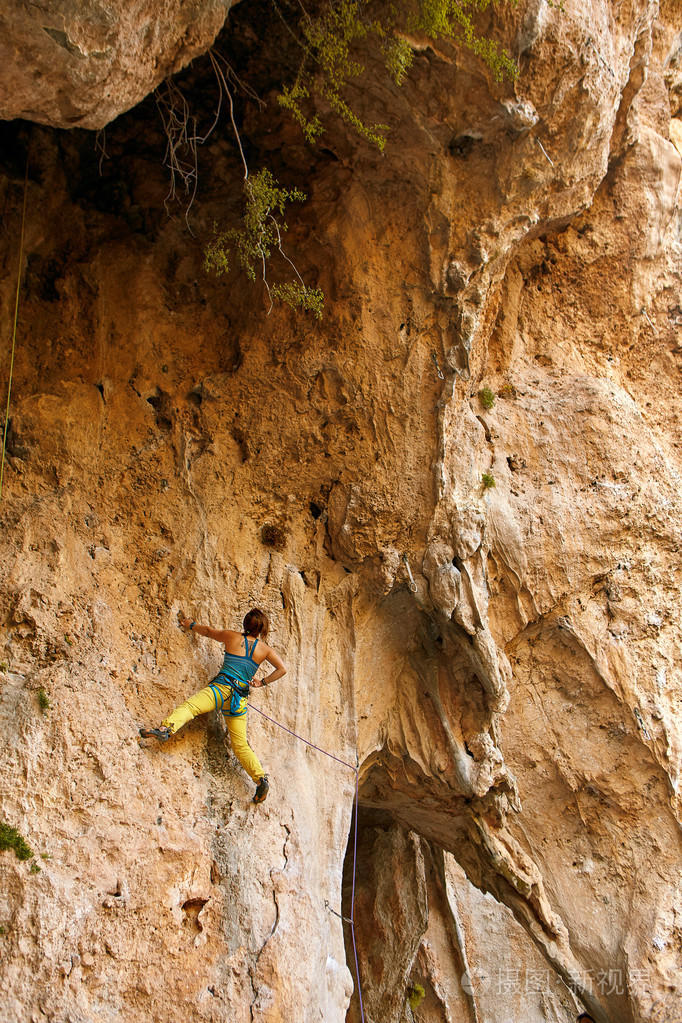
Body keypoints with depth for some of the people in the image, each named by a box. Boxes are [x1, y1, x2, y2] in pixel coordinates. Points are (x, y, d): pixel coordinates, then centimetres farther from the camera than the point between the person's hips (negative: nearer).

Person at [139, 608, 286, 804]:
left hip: (222, 687, -3)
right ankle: (261, 778, -1)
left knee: (189, 706, -23)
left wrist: (190, 625, 45)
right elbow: (282, 669, 14)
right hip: (241, 698, 3)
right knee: (240, 745, 10)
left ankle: (166, 728, -53)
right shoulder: (265, 649, 14)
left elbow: (208, 631, 27)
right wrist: (262, 682, 22)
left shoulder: (231, 636, 12)